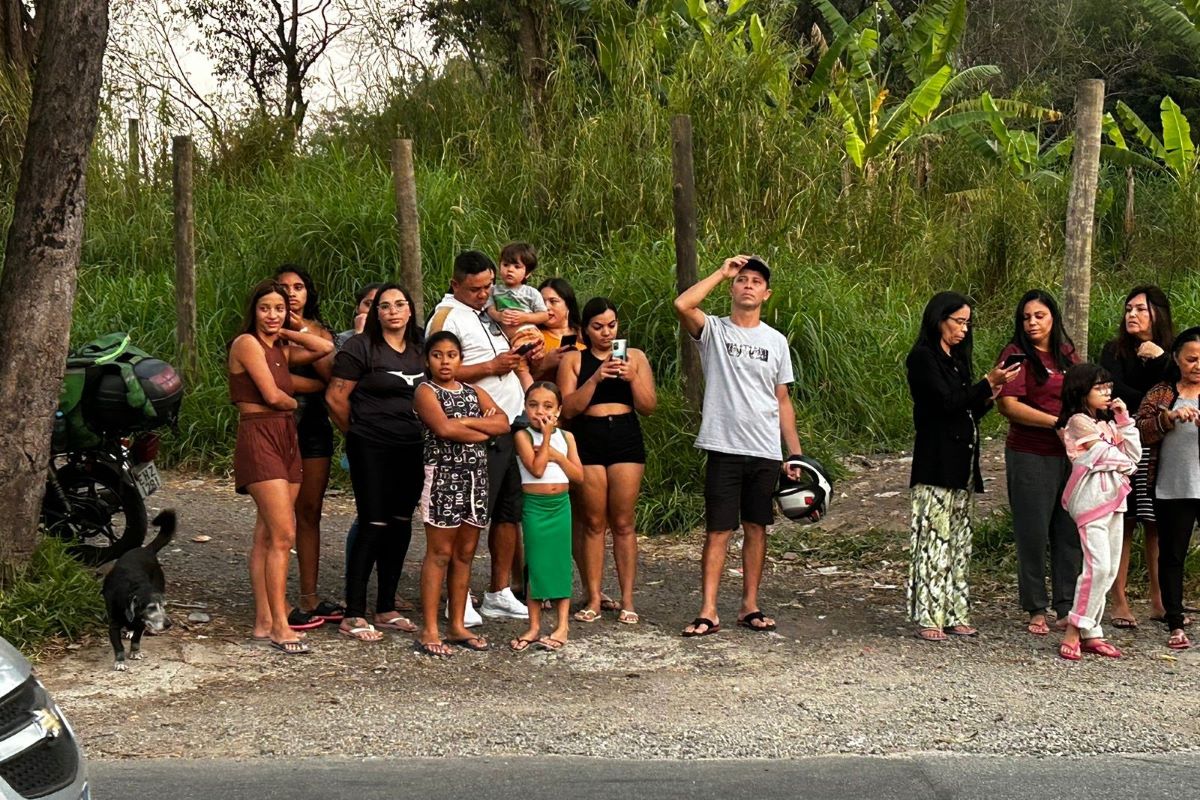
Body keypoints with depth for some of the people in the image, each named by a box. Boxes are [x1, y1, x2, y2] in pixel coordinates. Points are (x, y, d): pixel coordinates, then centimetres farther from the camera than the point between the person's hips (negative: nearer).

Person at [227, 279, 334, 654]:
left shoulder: (282, 350, 17)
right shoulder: (247, 343, -6)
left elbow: (325, 348, 6)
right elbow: (272, 395, -12)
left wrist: (283, 331, 9)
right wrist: (295, 402, 8)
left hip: (286, 439, 8)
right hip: (259, 437, -8)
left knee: (267, 535, 8)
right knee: (283, 535, -13)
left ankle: (264, 620, 11)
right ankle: (279, 626, -11)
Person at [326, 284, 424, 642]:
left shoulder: (419, 348, 10)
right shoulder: (360, 347, -8)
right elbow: (336, 398, -8)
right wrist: (358, 432, 2)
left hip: (411, 449, 6)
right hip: (371, 449, -6)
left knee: (400, 525, 9)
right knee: (373, 525, -8)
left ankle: (387, 609, 20)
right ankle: (353, 616, -3)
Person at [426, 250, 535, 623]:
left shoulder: (488, 314, 20)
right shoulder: (446, 316, -6)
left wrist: (528, 355, 10)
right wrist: (492, 366, -17)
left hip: (512, 426, 8)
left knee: (509, 512, 11)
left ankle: (500, 593, 19)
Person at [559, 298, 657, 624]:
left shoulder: (635, 357, 10)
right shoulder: (573, 360, 6)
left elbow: (649, 407, 5)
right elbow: (568, 408, -4)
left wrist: (632, 377, -11)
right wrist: (595, 378, -15)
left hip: (626, 441, 0)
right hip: (588, 442, 0)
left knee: (623, 523, 0)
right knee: (594, 523, 3)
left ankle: (627, 600, 4)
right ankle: (593, 598, 7)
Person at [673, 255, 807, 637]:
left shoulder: (776, 341, 11)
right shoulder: (714, 330, 0)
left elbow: (782, 401, 14)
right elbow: (682, 304, -21)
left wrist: (796, 454, 9)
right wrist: (722, 272, -11)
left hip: (766, 453, 4)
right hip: (724, 448, -4)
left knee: (756, 528, 9)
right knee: (718, 530, -3)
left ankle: (750, 606, 18)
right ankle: (708, 612, -1)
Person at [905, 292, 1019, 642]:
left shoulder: (956, 360, 19)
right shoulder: (923, 358, -7)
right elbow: (947, 402, -17)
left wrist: (990, 394, 4)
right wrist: (988, 383, -13)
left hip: (960, 463, 9)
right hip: (936, 464, -9)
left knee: (958, 538, 8)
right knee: (934, 538, -10)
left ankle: (955, 613, 11)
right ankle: (928, 617, -9)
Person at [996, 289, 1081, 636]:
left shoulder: (1067, 353, 13)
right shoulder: (1016, 354, -5)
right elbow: (1008, 405, -16)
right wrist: (1057, 422, -18)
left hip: (1071, 455, 5)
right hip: (1030, 455, -5)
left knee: (1071, 532, 6)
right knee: (1033, 534, 1)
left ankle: (1067, 608, 15)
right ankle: (1036, 610, 12)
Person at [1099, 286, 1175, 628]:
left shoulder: (1170, 353, 8)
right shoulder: (1114, 352, 5)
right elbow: (1115, 392, -9)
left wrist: (1159, 359, -14)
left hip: (1159, 449, 2)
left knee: (1157, 524, 3)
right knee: (1123, 523, -4)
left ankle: (1159, 601, 10)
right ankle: (1119, 602, 0)